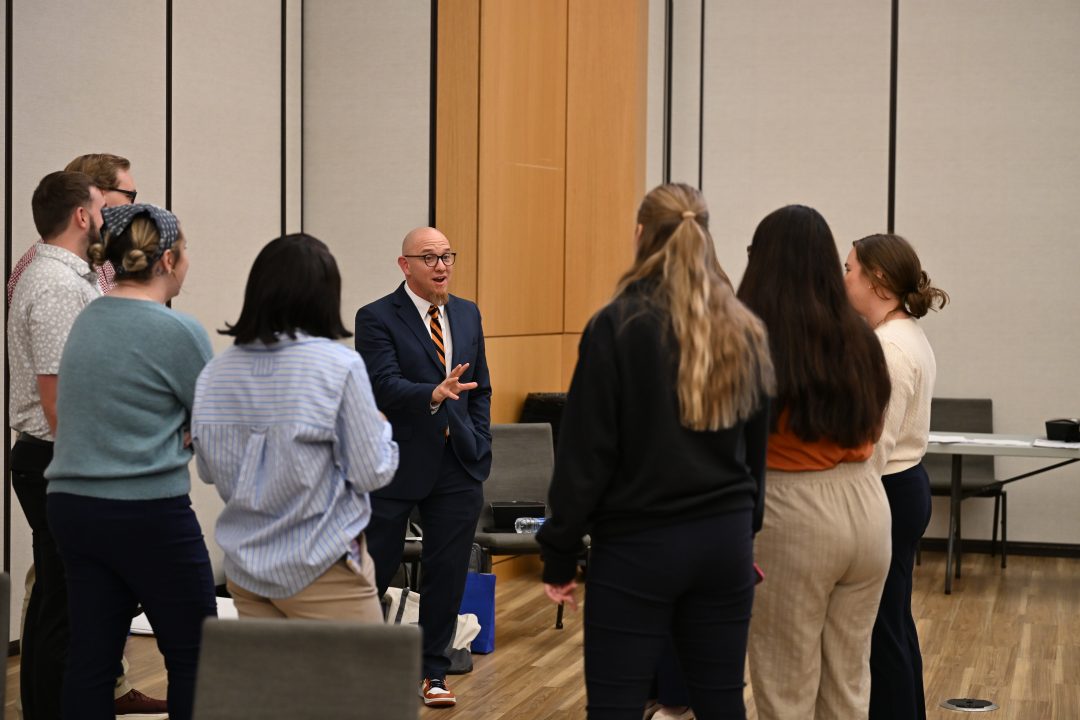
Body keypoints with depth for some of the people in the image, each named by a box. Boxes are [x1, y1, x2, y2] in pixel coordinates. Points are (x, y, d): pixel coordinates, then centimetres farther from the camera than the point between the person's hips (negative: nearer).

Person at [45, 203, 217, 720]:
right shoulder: (178, 332, -12)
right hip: (149, 514, -7)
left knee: (90, 658, 8)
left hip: (72, 503, 7)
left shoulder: (86, 321, 9)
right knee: (192, 656, 6)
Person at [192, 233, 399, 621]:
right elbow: (371, 474, -10)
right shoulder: (339, 367, -15)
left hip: (245, 568, 5)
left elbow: (208, 470, 10)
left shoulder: (214, 373, -1)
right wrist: (381, 427, 8)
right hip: (321, 569, -5)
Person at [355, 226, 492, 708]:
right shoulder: (377, 318, -7)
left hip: (457, 466, 4)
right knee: (372, 569, 4)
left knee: (447, 573, 7)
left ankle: (433, 671, 19)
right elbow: (384, 387, -19)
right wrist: (433, 394, -36)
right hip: (397, 463, -4)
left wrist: (479, 447, 7)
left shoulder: (467, 315, 11)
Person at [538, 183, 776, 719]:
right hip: (725, 536, 6)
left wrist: (560, 552, -3)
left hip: (639, 544, -5)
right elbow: (760, 448, 14)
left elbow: (585, 452, -10)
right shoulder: (742, 329, 6)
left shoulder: (618, 325, -10)